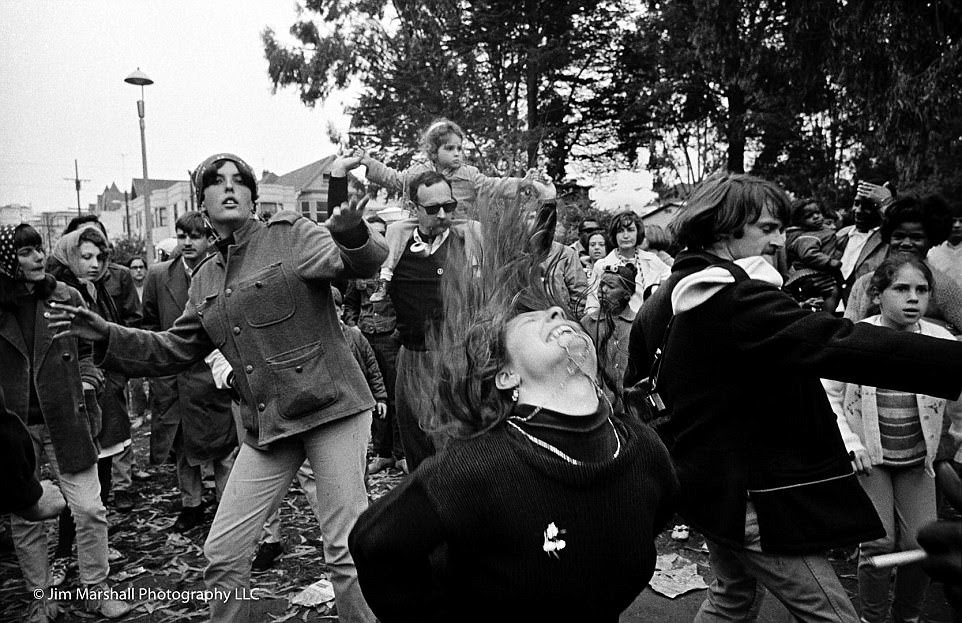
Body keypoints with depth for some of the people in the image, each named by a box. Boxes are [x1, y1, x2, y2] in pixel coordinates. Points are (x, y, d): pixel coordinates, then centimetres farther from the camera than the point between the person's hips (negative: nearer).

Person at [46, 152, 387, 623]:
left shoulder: (290, 234, -3)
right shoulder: (205, 280, 14)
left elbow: (364, 263, -17)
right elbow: (173, 350, 20)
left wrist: (352, 235, -39)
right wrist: (107, 336, 9)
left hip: (330, 407, -5)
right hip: (266, 425, 6)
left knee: (346, 549, -1)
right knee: (222, 552, 11)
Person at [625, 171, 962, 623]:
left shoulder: (661, 301, 6)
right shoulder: (737, 298, -22)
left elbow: (636, 385, 14)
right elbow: (835, 345, -34)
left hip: (703, 483, 9)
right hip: (749, 496, -9)